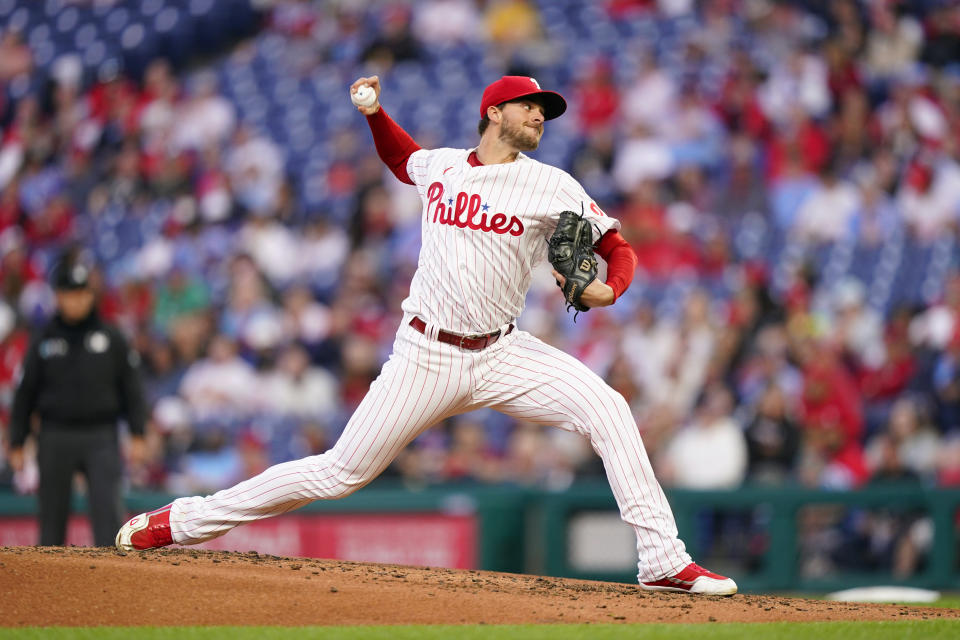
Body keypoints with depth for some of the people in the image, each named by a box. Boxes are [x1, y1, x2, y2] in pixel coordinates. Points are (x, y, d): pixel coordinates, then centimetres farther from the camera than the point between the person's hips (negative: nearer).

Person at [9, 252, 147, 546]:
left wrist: (137, 435, 1)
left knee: (109, 510, -12)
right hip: (55, 438, 1)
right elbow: (25, 394, 8)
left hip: (101, 437, -1)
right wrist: (16, 444, 5)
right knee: (52, 516, 5)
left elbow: (131, 387, 8)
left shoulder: (111, 338, 5)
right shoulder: (44, 342, 5)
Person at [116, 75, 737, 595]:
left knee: (606, 407, -21)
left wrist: (609, 289, -19)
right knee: (342, 473, -3)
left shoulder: (552, 186, 0)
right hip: (426, 356, 0)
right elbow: (400, 157, 31)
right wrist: (375, 112, 13)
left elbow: (618, 245, 3)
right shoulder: (441, 166, 6)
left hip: (502, 354, 1)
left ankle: (663, 561, -17)